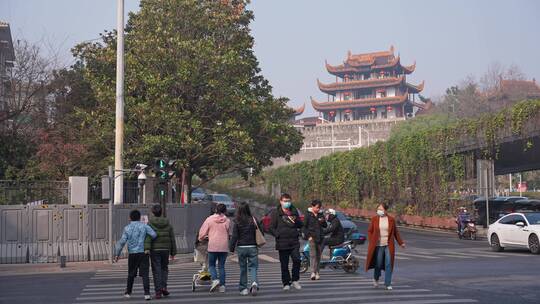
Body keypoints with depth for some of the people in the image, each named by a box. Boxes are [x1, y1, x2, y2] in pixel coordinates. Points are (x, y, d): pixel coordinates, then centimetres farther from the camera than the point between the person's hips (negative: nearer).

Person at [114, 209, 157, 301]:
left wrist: (117, 254, 1)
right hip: (143, 253, -1)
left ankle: (128, 292, 29)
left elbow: (122, 241, -4)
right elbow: (154, 235, -13)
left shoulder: (127, 228, 2)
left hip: (132, 253, 1)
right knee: (145, 274, -4)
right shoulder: (144, 226, -1)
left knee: (131, 274, 16)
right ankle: (147, 294, -14)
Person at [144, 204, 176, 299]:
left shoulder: (150, 224, -4)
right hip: (165, 250, 2)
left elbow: (148, 237, -18)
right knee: (164, 268, 19)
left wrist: (146, 248, -25)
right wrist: (173, 252, 13)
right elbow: (172, 239, 7)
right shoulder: (167, 224, 6)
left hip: (154, 250, -2)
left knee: (156, 270, 2)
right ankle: (164, 286, 3)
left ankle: (158, 291, -2)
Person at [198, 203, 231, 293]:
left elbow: (202, 231, 1)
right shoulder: (227, 221, 1)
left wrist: (201, 238, 21)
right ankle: (222, 285, 7)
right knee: (222, 266, 11)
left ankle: (215, 279, -13)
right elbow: (228, 233, 10)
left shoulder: (209, 219, -2)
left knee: (211, 265, 11)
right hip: (224, 246, 2)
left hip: (213, 246, -2)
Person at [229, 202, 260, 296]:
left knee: (243, 268, 10)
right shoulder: (254, 220, -3)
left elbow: (234, 236, -7)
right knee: (253, 267, 6)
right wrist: (258, 243, 18)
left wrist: (231, 248, 0)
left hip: (241, 248, -1)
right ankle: (254, 283, -20)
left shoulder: (237, 222, -7)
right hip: (253, 247, 1)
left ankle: (243, 289, 13)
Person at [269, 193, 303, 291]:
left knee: (297, 260, -12)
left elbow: (300, 225, 18)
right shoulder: (275, 213, 1)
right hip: (282, 243, -2)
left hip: (294, 242, 2)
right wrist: (278, 235, -13)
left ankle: (295, 280, 6)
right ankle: (286, 283, 15)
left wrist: (295, 221, -3)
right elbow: (271, 228, 0)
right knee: (284, 264, 3)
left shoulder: (294, 211, 13)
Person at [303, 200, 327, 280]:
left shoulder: (321, 214, 9)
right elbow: (304, 227, 0)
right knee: (313, 254, -14)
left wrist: (323, 221, -7)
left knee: (318, 255, 6)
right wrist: (308, 236, -9)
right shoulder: (308, 215, -2)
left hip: (320, 237, 4)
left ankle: (317, 272, 14)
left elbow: (325, 226, 14)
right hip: (312, 237, -4)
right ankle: (313, 272, -22)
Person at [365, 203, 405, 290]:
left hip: (388, 246, 1)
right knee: (378, 264, 5)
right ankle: (376, 279, 33)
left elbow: (395, 232, 11)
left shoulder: (391, 219, 2)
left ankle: (388, 284, 4)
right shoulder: (374, 219, 1)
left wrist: (401, 242, 11)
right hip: (378, 245, 0)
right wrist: (371, 242, -2)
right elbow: (370, 231, 7)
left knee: (389, 264, -3)